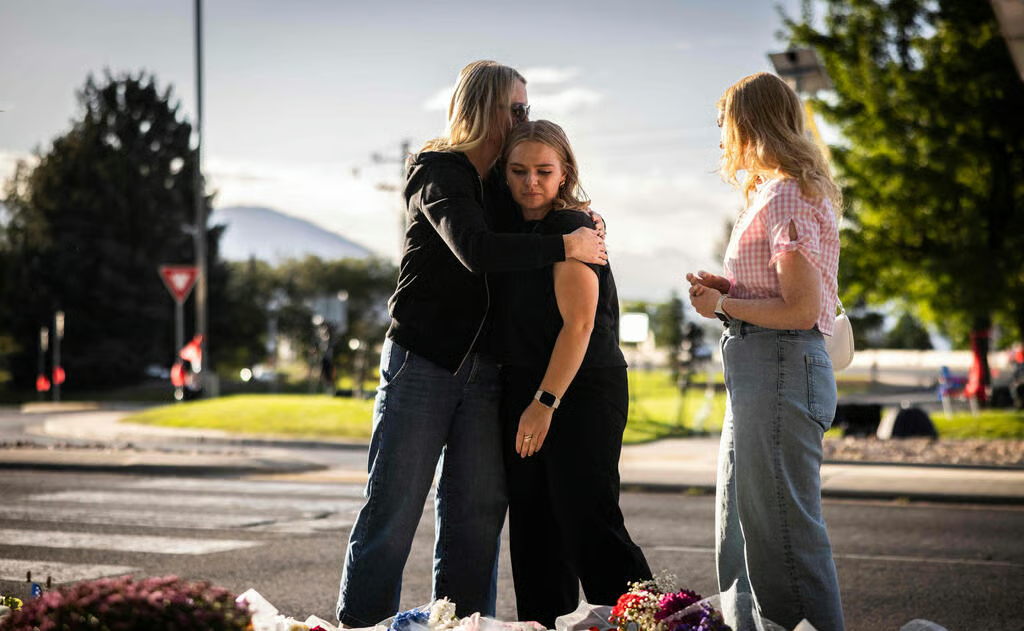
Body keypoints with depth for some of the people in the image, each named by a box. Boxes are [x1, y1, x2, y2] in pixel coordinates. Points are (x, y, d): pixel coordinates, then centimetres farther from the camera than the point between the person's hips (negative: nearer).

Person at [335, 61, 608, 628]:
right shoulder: (438, 172, -7)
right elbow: (476, 250, -23)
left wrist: (576, 220, 5)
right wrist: (565, 247, -18)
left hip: (482, 369, 7)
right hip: (422, 361, -7)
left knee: (476, 512, 4)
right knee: (393, 508, -5)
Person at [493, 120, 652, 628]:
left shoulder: (571, 229, -11)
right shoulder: (519, 230, 13)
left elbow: (577, 324, -17)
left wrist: (545, 402, -19)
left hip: (581, 395, -8)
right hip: (523, 395, 8)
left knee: (588, 524, -10)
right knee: (533, 526, 9)